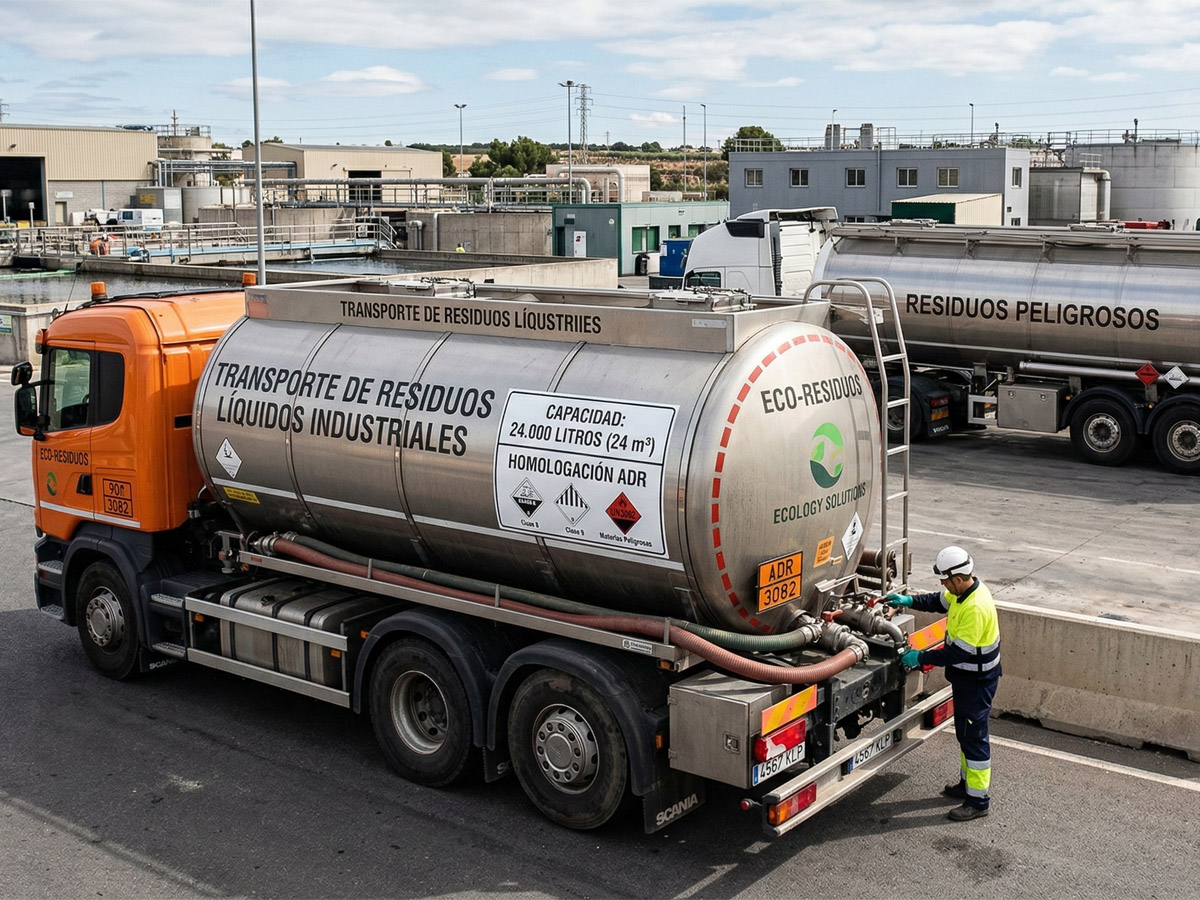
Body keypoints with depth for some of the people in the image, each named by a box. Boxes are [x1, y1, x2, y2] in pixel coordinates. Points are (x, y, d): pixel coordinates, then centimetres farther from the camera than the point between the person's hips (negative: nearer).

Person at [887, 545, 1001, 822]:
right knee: (964, 733, 22)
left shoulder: (976, 608, -31)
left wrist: (921, 658, -22)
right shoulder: (965, 591, -1)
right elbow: (940, 601, 19)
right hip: (966, 677, 10)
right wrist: (909, 600, 6)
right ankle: (968, 783, 38)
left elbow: (959, 651, -30)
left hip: (977, 681, -10)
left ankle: (978, 801, 9)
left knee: (974, 737, -1)